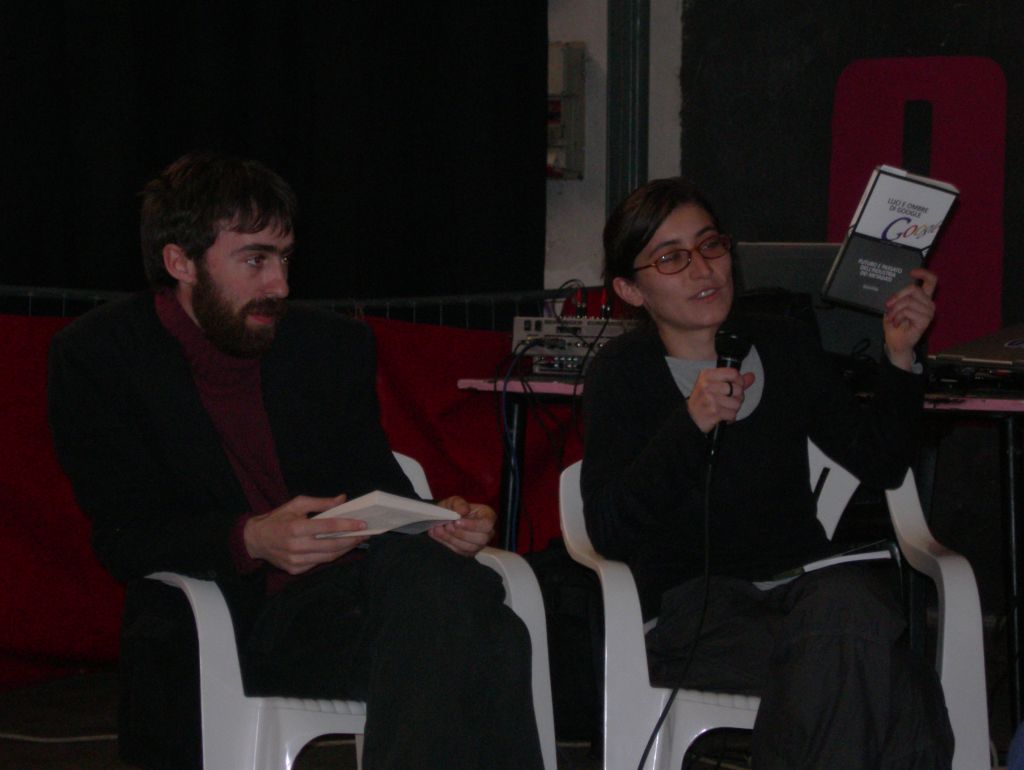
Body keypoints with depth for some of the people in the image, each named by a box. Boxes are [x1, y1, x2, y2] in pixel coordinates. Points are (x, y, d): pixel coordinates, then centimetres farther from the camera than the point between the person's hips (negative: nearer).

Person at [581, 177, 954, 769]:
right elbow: (609, 532, -9)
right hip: (693, 604, -4)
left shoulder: (787, 345, 14)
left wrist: (899, 357, 1)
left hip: (806, 584, 4)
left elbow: (880, 464, 15)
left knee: (849, 604, -35)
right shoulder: (624, 374, 3)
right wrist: (690, 425, -19)